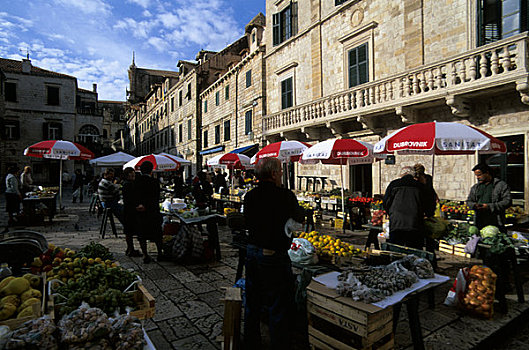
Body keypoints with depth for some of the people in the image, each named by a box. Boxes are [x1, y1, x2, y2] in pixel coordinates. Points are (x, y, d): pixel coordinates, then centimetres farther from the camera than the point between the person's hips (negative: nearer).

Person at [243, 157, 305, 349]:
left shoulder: (250, 196, -1)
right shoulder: (285, 195, -17)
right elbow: (299, 218, 0)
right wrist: (300, 209, 20)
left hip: (252, 252, 7)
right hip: (274, 256, -6)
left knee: (252, 304, 21)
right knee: (279, 307, 9)